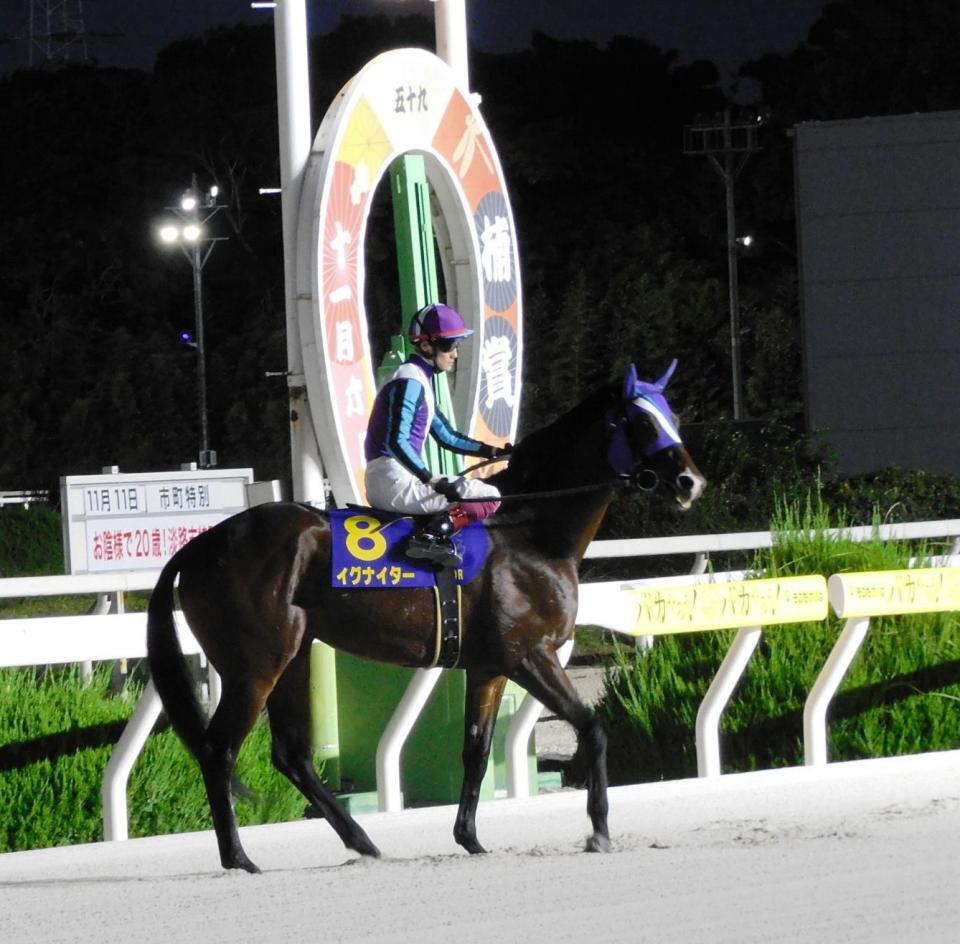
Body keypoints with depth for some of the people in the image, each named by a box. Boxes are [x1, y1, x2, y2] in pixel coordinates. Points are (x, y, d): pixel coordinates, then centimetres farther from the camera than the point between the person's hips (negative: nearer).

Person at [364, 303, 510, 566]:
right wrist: (433, 481, -28)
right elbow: (396, 442, -23)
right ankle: (432, 535, -27)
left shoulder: (420, 380, 20)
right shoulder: (409, 381, -12)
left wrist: (495, 452, 17)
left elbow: (447, 436, 25)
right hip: (394, 481, -10)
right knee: (489, 498, -14)